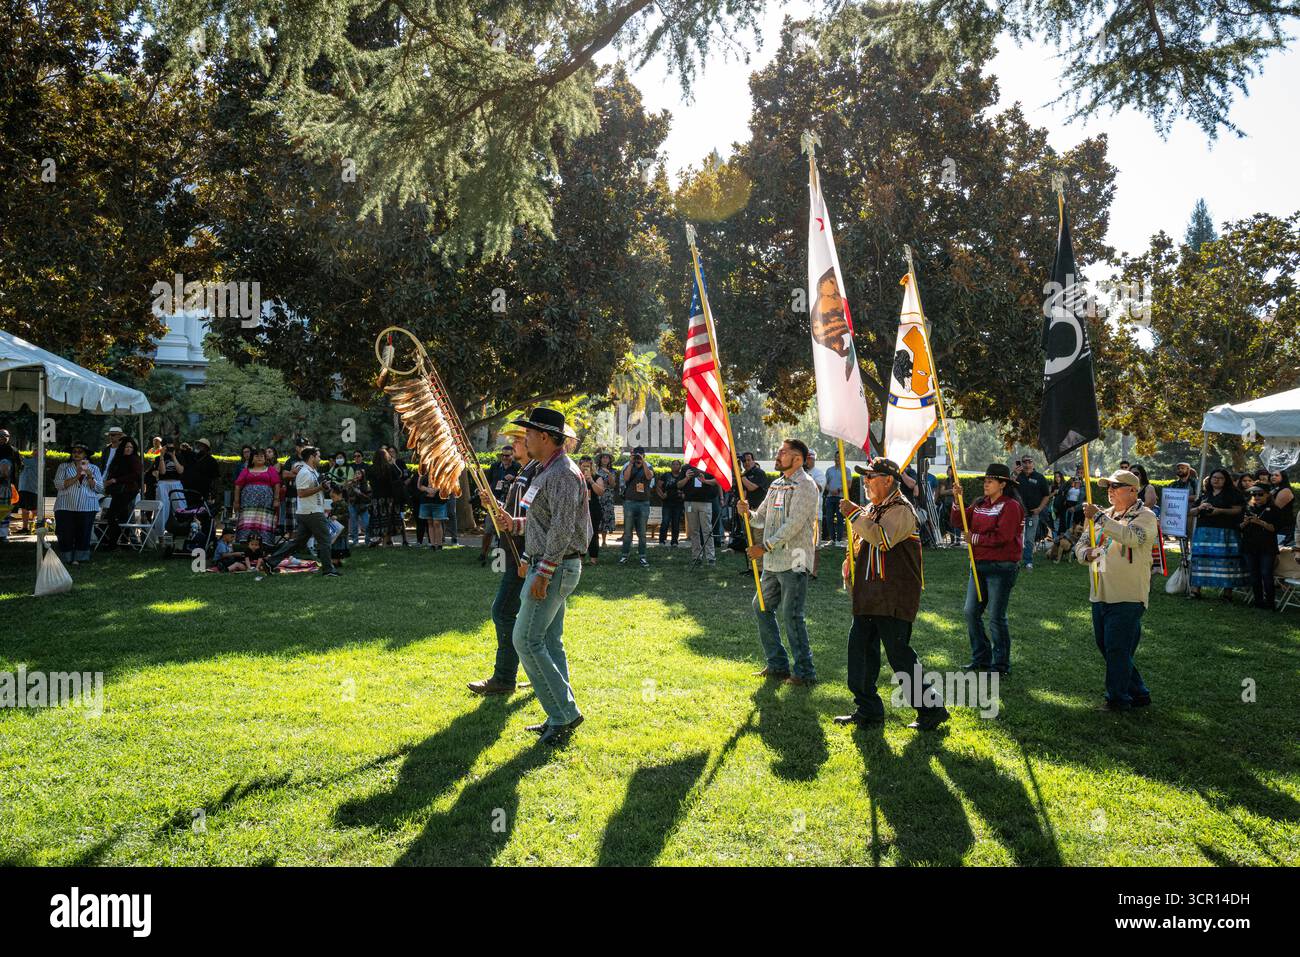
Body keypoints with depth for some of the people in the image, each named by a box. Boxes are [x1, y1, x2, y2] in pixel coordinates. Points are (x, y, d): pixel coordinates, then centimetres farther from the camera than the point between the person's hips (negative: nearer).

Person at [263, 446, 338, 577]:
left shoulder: (313, 471, 14)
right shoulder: (305, 472, -15)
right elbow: (301, 493, -20)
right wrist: (320, 488, -21)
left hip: (305, 513, 10)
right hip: (312, 513, -10)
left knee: (297, 541, 10)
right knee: (324, 540, -2)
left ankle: (272, 561, 10)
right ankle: (328, 570, 3)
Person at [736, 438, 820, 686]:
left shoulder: (805, 486, -11)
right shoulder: (777, 484, 16)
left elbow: (794, 524, -19)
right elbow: (763, 519, 18)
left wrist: (765, 546, -20)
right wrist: (748, 513, -4)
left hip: (794, 562, -9)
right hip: (773, 562, 9)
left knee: (791, 615, -7)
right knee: (762, 608, 12)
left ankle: (804, 671, 5)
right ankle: (777, 665, 23)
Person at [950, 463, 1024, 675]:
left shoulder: (1011, 506, -12)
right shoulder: (980, 504, 10)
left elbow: (1002, 537, -21)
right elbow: (958, 521, 7)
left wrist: (975, 538, -14)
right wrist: (958, 499, -7)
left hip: (1001, 567, -8)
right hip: (979, 565, 8)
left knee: (996, 617, -2)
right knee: (971, 612, 10)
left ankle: (1001, 664, 12)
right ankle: (981, 658, 24)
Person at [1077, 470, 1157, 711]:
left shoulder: (1145, 516, -6)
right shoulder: (1104, 516, 16)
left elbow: (1131, 537, -27)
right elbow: (1081, 545, 14)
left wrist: (1099, 517, -29)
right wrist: (1086, 553, -10)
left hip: (1127, 597, -8)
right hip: (1100, 595, 8)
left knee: (1117, 649, -5)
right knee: (1105, 646, 13)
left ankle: (1118, 698, 9)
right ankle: (1138, 693, 27)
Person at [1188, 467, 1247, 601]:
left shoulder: (1232, 493, 6)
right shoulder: (1204, 494, 20)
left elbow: (1238, 510, -5)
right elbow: (1192, 512, 19)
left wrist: (1220, 510, -16)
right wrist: (1200, 508, -3)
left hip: (1224, 532, -4)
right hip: (1204, 531, 4)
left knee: (1226, 559, -8)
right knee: (1200, 558, -2)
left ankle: (1228, 592, -4)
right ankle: (1195, 589, 0)